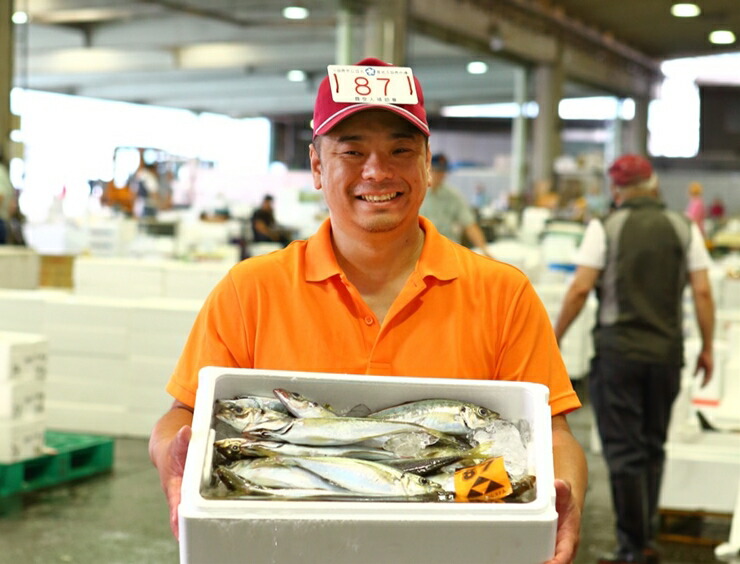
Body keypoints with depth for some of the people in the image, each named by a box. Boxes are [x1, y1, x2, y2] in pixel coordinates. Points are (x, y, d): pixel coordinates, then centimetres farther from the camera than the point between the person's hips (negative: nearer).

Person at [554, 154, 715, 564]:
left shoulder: (605, 228, -4)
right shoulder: (683, 228, 4)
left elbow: (580, 289, -10)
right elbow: (702, 292, -1)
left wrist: (555, 338, 0)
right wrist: (707, 348, 7)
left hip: (617, 350, -3)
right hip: (667, 352, 3)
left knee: (624, 450, 2)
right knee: (653, 447, 16)